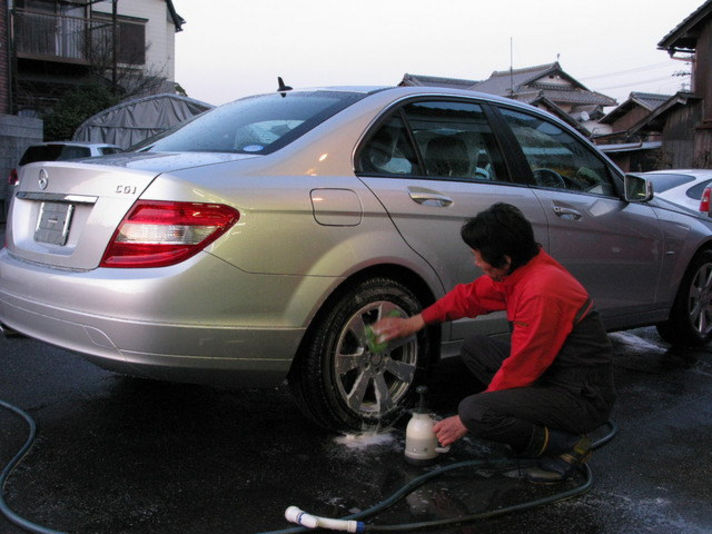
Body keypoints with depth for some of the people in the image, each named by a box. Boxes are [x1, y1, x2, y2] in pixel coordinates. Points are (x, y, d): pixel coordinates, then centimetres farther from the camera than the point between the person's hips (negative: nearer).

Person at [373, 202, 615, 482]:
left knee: (473, 410, -24)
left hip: (584, 398, -9)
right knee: (474, 347, 11)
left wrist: (466, 421, -14)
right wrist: (414, 322, 17)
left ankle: (567, 444, -6)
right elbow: (470, 296, 17)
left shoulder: (541, 292, -28)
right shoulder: (521, 269, 0)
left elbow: (519, 370, -23)